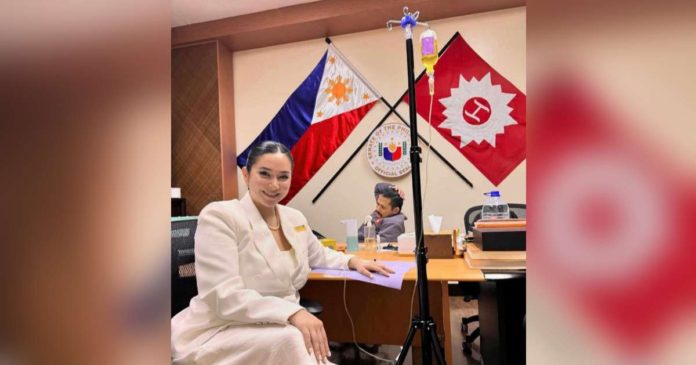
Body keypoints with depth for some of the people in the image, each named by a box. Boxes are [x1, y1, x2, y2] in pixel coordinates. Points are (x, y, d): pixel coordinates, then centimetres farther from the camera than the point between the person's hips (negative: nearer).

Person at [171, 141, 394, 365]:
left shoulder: (295, 218, 6)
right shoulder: (219, 216, -15)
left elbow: (318, 255, 27)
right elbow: (225, 296, -24)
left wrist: (352, 261, 7)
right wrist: (292, 312, -35)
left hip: (277, 330, 6)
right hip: (221, 332, -5)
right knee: (292, 340, -32)